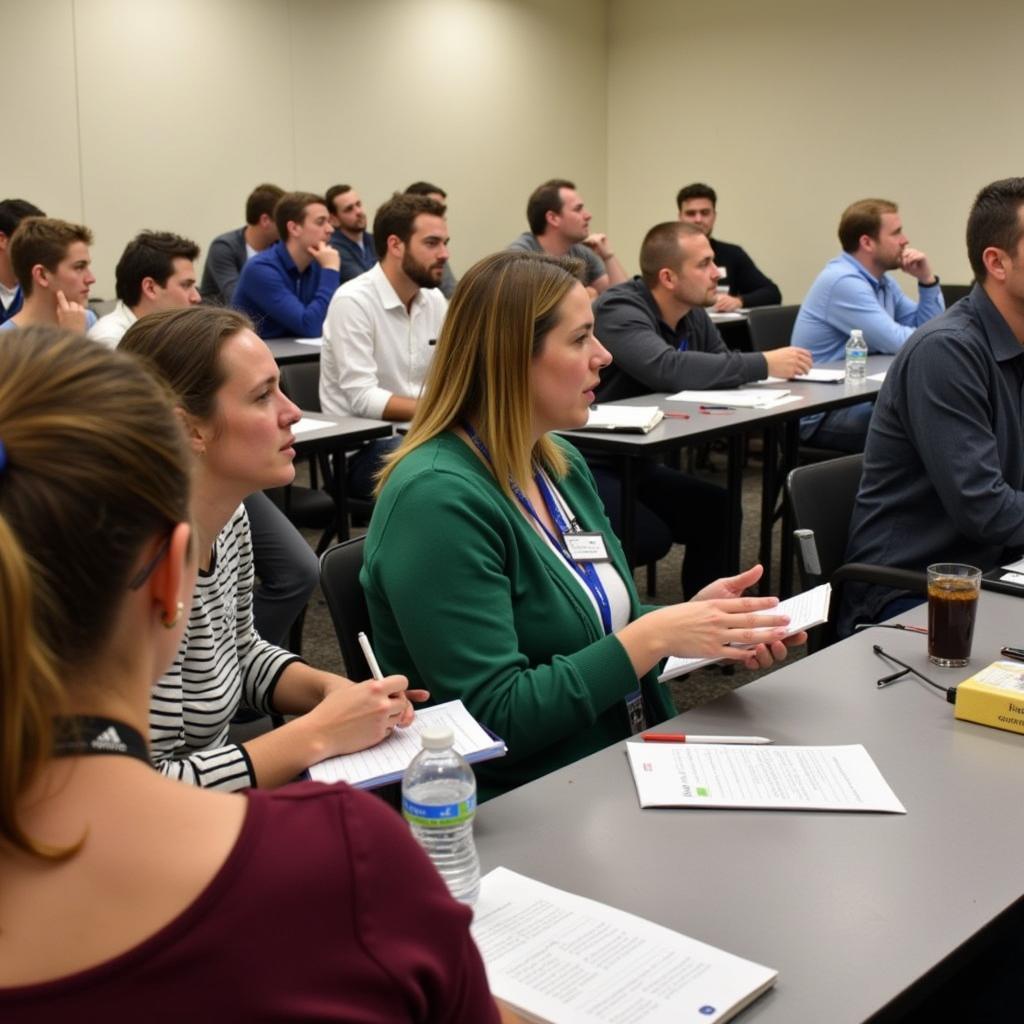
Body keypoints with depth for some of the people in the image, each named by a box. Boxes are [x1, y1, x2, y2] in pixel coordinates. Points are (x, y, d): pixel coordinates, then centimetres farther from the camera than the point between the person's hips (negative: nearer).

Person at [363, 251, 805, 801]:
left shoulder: (562, 463, 7)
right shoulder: (438, 499, -20)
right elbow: (494, 718, -22)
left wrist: (685, 619, -3)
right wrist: (654, 637, -21)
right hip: (521, 812, -7)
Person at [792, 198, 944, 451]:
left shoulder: (882, 282, 12)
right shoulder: (843, 281, -18)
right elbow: (895, 341, -21)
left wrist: (927, 280, 0)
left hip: (857, 397, 9)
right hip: (823, 414, -9)